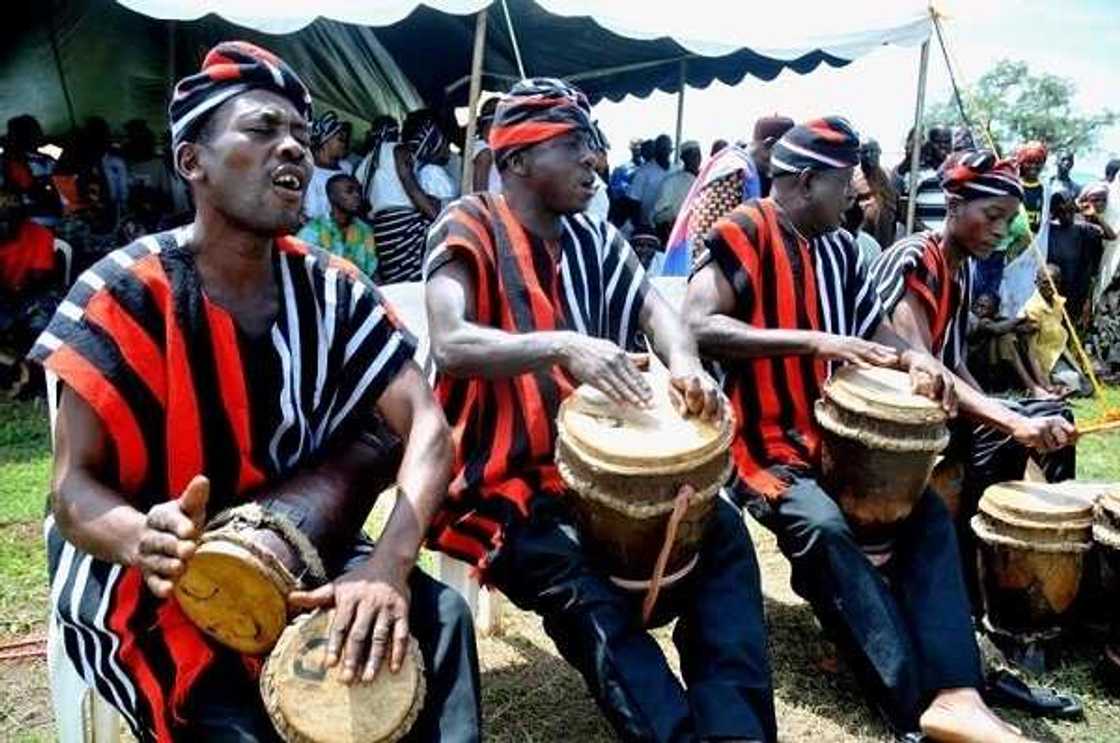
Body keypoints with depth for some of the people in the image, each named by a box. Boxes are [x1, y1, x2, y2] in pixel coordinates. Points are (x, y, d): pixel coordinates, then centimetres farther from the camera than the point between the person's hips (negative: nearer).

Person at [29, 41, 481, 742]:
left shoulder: (331, 289, -7)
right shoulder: (125, 295, -16)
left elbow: (428, 427, -17)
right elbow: (75, 487, -16)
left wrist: (388, 566, -35)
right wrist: (146, 539, -40)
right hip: (136, 574, -4)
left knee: (437, 613, -17)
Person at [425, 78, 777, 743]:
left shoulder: (596, 239, 11)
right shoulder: (469, 227, -8)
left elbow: (657, 311, -4)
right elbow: (450, 346, -24)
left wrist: (684, 362, -28)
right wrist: (562, 345, -39)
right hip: (501, 481, -6)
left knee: (721, 531, -10)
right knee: (584, 591, -30)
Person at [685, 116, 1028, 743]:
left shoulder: (838, 248, 13)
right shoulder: (742, 235, -9)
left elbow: (874, 325, 22)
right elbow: (696, 325, -23)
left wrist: (915, 358, -2)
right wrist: (814, 342, -28)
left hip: (832, 432, 8)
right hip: (760, 441, -7)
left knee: (927, 510, -9)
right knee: (823, 525, -30)